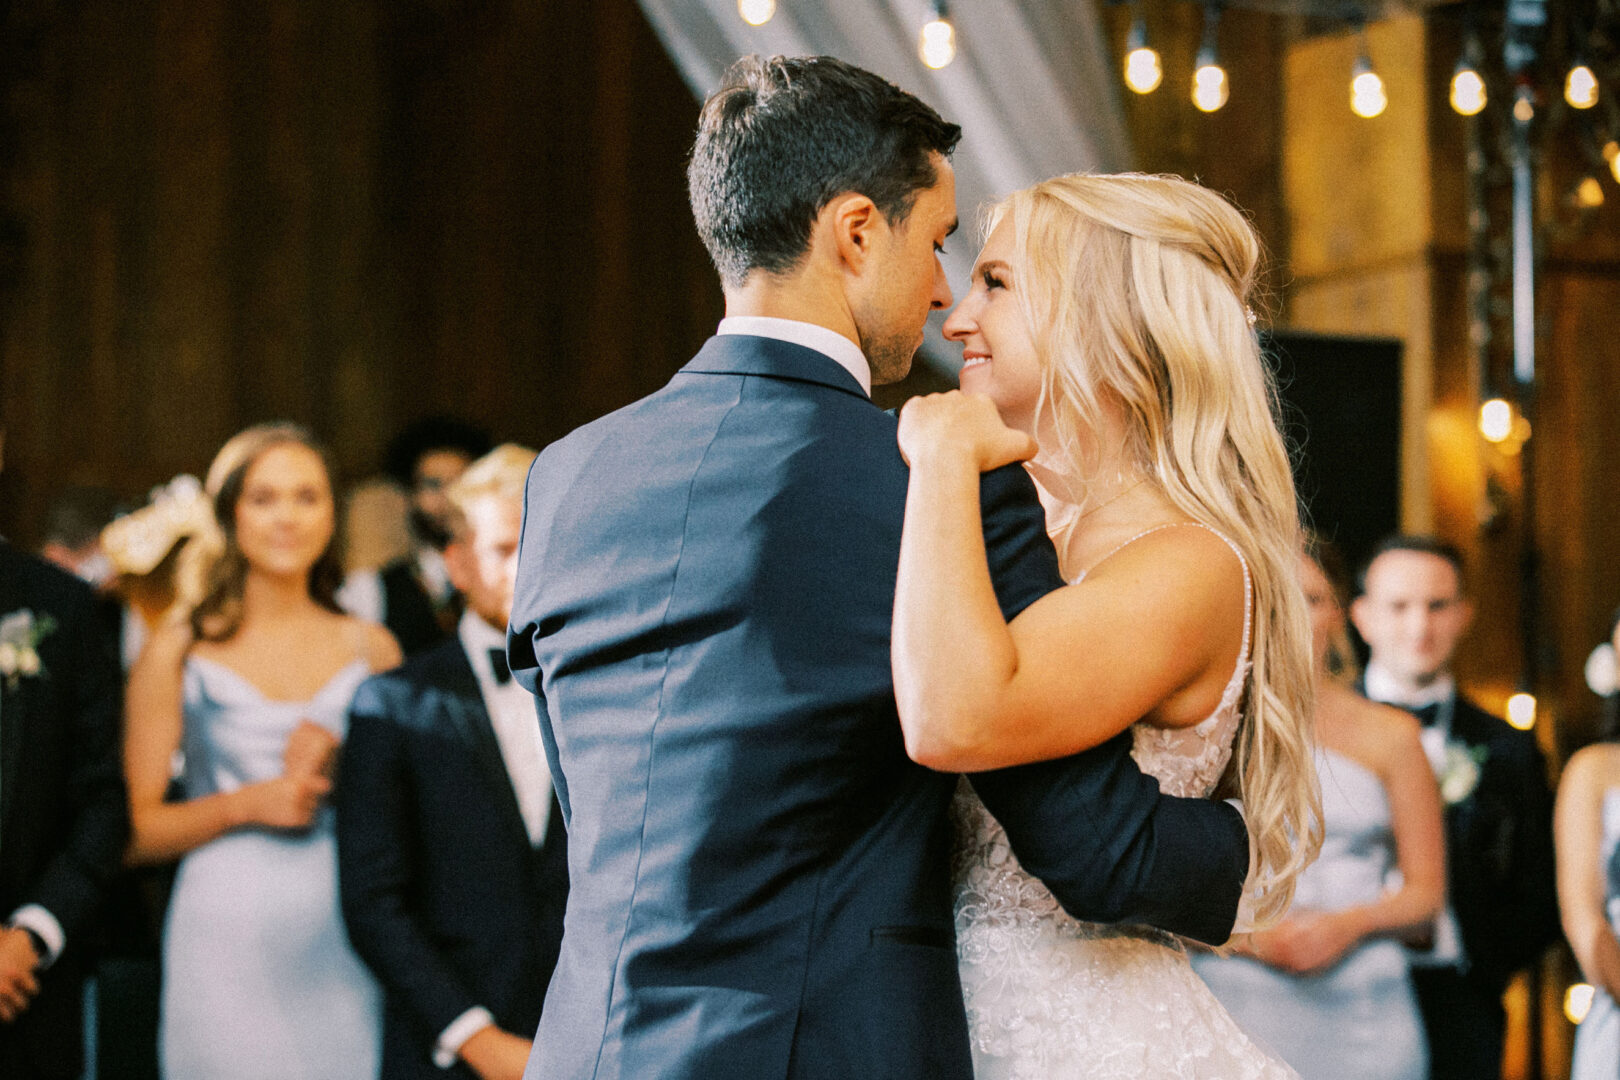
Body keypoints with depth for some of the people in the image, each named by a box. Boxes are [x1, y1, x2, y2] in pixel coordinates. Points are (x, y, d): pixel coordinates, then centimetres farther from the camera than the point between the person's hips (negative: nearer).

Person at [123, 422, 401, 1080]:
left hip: (344, 947, 2)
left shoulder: (370, 649, 11)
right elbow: (135, 831, 1)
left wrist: (344, 770, -3)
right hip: (227, 945, -2)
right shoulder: (179, 652, 5)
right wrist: (245, 804, -11)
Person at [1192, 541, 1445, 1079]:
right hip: (1236, 1003, -1)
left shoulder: (1390, 736, 10)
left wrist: (1350, 924, -7)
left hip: (1360, 1010, 1)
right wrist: (1245, 936, -11)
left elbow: (1426, 894, 11)